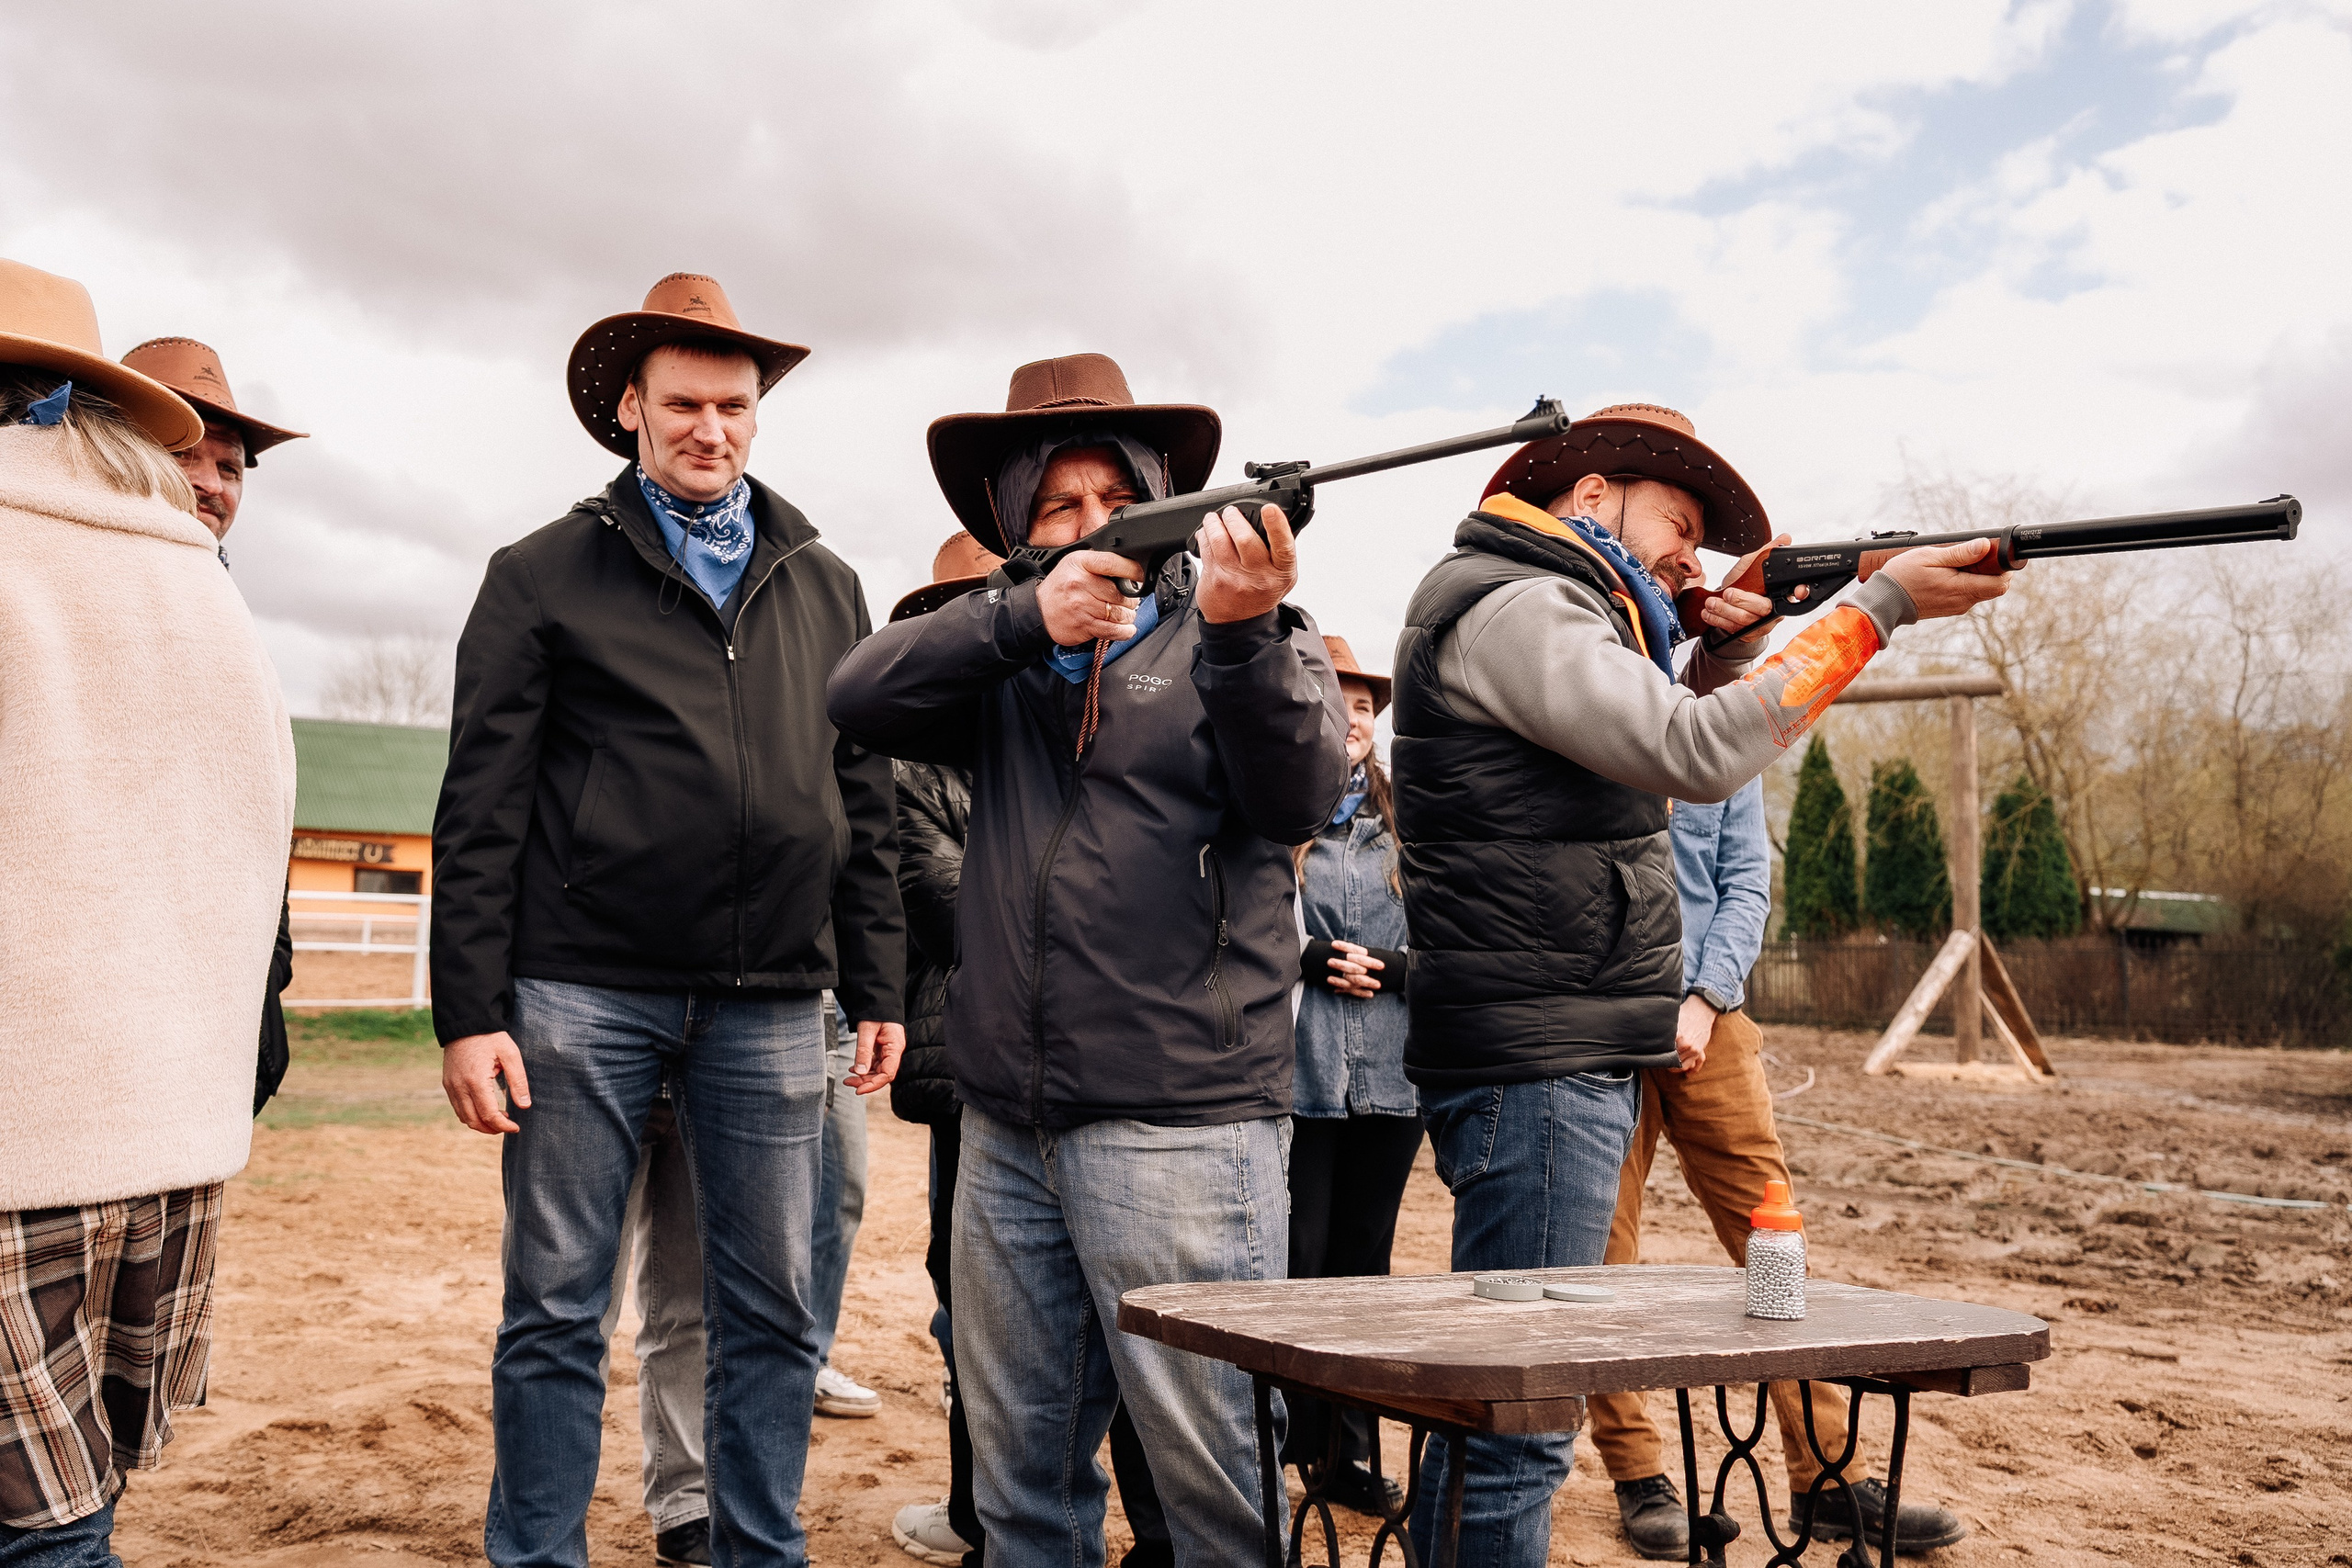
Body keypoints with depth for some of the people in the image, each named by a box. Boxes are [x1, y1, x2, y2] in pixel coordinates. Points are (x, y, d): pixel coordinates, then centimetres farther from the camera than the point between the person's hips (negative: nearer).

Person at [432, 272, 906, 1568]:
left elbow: (864, 803, 14)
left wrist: (878, 987, 8)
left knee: (771, 1313, 8)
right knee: (556, 1310, 5)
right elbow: (481, 807, 0)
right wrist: (469, 1008, -6)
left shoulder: (824, 587, 14)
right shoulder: (545, 575, 5)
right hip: (582, 989, -2)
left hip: (772, 1006, 3)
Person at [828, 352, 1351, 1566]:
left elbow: (1300, 798, -13)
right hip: (1006, 1130, 5)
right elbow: (858, 699, -3)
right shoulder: (1002, 659, 13)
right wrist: (1025, 617, -17)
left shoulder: (1253, 638, 3)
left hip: (1178, 1125, -4)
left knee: (1212, 1469, -1)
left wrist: (1240, 634, -30)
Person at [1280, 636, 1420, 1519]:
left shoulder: (1402, 826, 15)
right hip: (1292, 1072, -4)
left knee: (1364, 1263, 11)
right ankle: (1279, 1444, 11)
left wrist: (1389, 968, -6)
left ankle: (1350, 1454, 22)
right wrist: (1314, 962, -15)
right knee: (1293, 1263, -3)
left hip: (1389, 1075, 5)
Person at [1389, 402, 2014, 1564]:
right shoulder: (1509, 607, -12)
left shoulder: (1541, 608, 20)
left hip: (1572, 1059, 11)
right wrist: (1877, 607, -15)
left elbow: (1658, 753, 23)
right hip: (1535, 1069, -11)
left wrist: (1726, 650, 7)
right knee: (1519, 1418, -6)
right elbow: (1698, 757, -20)